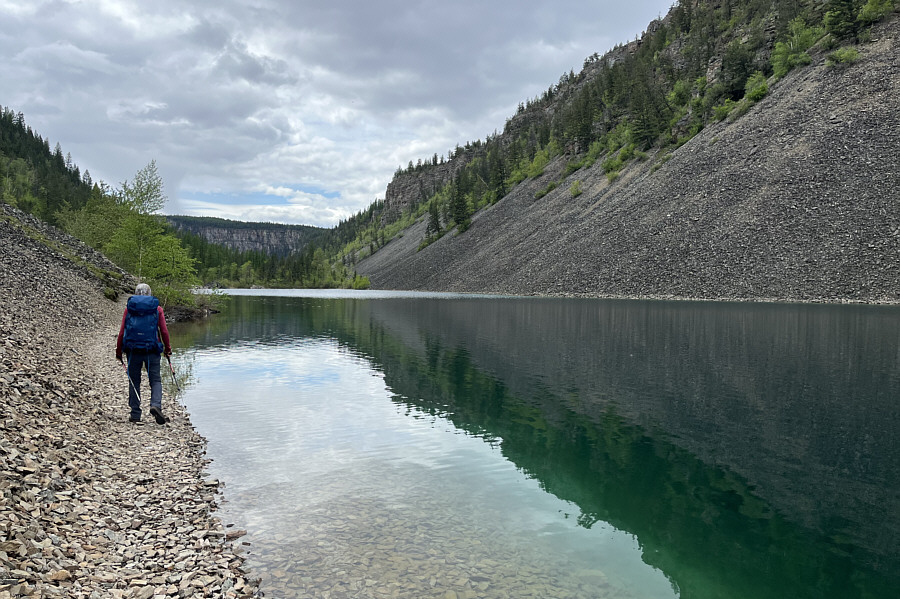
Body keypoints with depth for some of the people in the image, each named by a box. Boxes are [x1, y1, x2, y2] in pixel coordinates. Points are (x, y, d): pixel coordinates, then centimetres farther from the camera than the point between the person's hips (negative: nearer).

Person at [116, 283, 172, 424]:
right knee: (155, 380, 6)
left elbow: (122, 332, 2)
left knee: (134, 381, 10)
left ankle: (135, 414, 11)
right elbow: (164, 331, 1)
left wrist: (118, 351, 10)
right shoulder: (157, 309, 3)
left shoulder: (129, 308, 4)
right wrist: (167, 349, 12)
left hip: (133, 350, 1)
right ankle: (156, 405, -18)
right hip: (152, 351, -1)